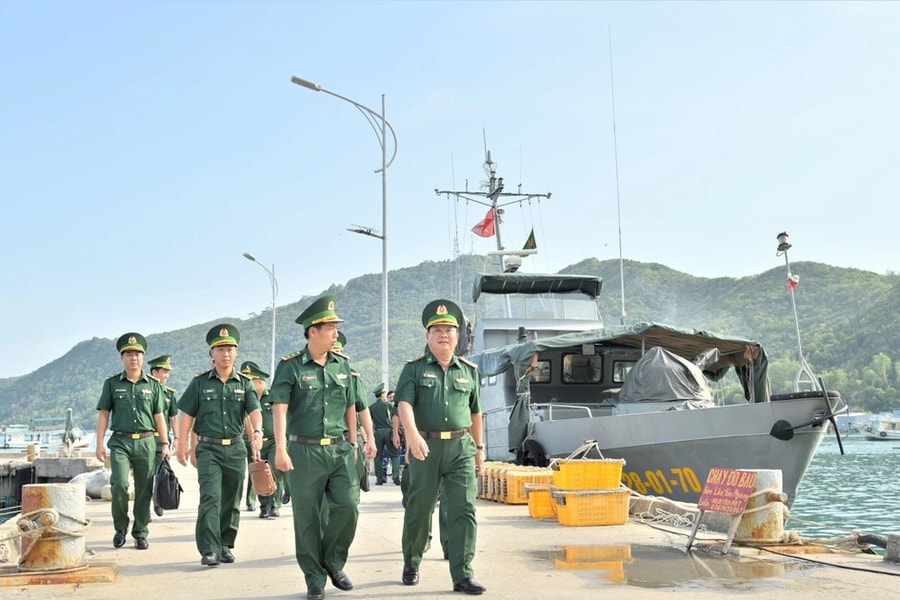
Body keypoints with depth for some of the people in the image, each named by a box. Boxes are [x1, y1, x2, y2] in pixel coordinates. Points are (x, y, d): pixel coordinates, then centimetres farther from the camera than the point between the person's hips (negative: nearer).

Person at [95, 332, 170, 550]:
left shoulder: (153, 385, 9)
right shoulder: (112, 383, 7)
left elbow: (159, 416, 10)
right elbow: (104, 414, 7)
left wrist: (165, 444, 4)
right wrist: (100, 444, 0)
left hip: (146, 442, 1)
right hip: (120, 442, -1)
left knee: (144, 490, 2)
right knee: (119, 484, -16)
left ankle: (141, 533, 14)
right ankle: (120, 528, 5)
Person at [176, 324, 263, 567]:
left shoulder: (245, 383, 5)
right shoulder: (200, 382, 3)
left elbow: (254, 410, -8)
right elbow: (187, 415, 5)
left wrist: (257, 431, -28)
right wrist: (183, 445, 0)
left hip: (236, 448, 2)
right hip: (208, 448, -2)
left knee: (231, 501, 9)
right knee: (210, 498, -13)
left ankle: (226, 545, 21)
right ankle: (209, 550, -14)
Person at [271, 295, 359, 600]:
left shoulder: (343, 364, 8)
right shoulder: (290, 367, -6)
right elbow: (280, 408, -13)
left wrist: (352, 443, 17)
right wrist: (280, 449, -23)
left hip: (339, 450, 3)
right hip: (304, 451, -3)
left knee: (348, 505, -8)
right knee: (307, 518, 4)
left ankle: (333, 562, 16)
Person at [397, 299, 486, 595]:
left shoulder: (469, 371, 11)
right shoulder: (414, 368, 1)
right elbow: (404, 404, -13)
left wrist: (479, 446, 19)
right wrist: (413, 435, -30)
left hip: (461, 448, 2)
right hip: (426, 447, -2)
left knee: (463, 509, -6)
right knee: (419, 509, 8)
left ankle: (462, 575, -4)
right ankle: (411, 564, 28)